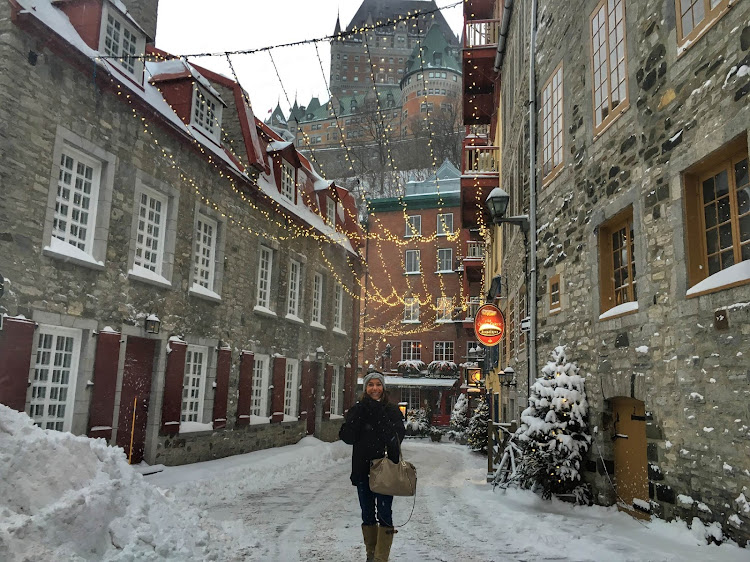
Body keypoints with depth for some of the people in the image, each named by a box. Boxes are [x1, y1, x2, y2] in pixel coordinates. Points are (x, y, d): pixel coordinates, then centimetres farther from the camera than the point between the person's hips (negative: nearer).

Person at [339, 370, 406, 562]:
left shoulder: (392, 410, -1)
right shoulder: (357, 410, 4)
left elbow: (397, 437, -16)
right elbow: (347, 437, -8)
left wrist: (379, 414, -21)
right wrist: (360, 413, -16)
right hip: (363, 470, 3)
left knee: (384, 514, -5)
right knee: (367, 515, 14)